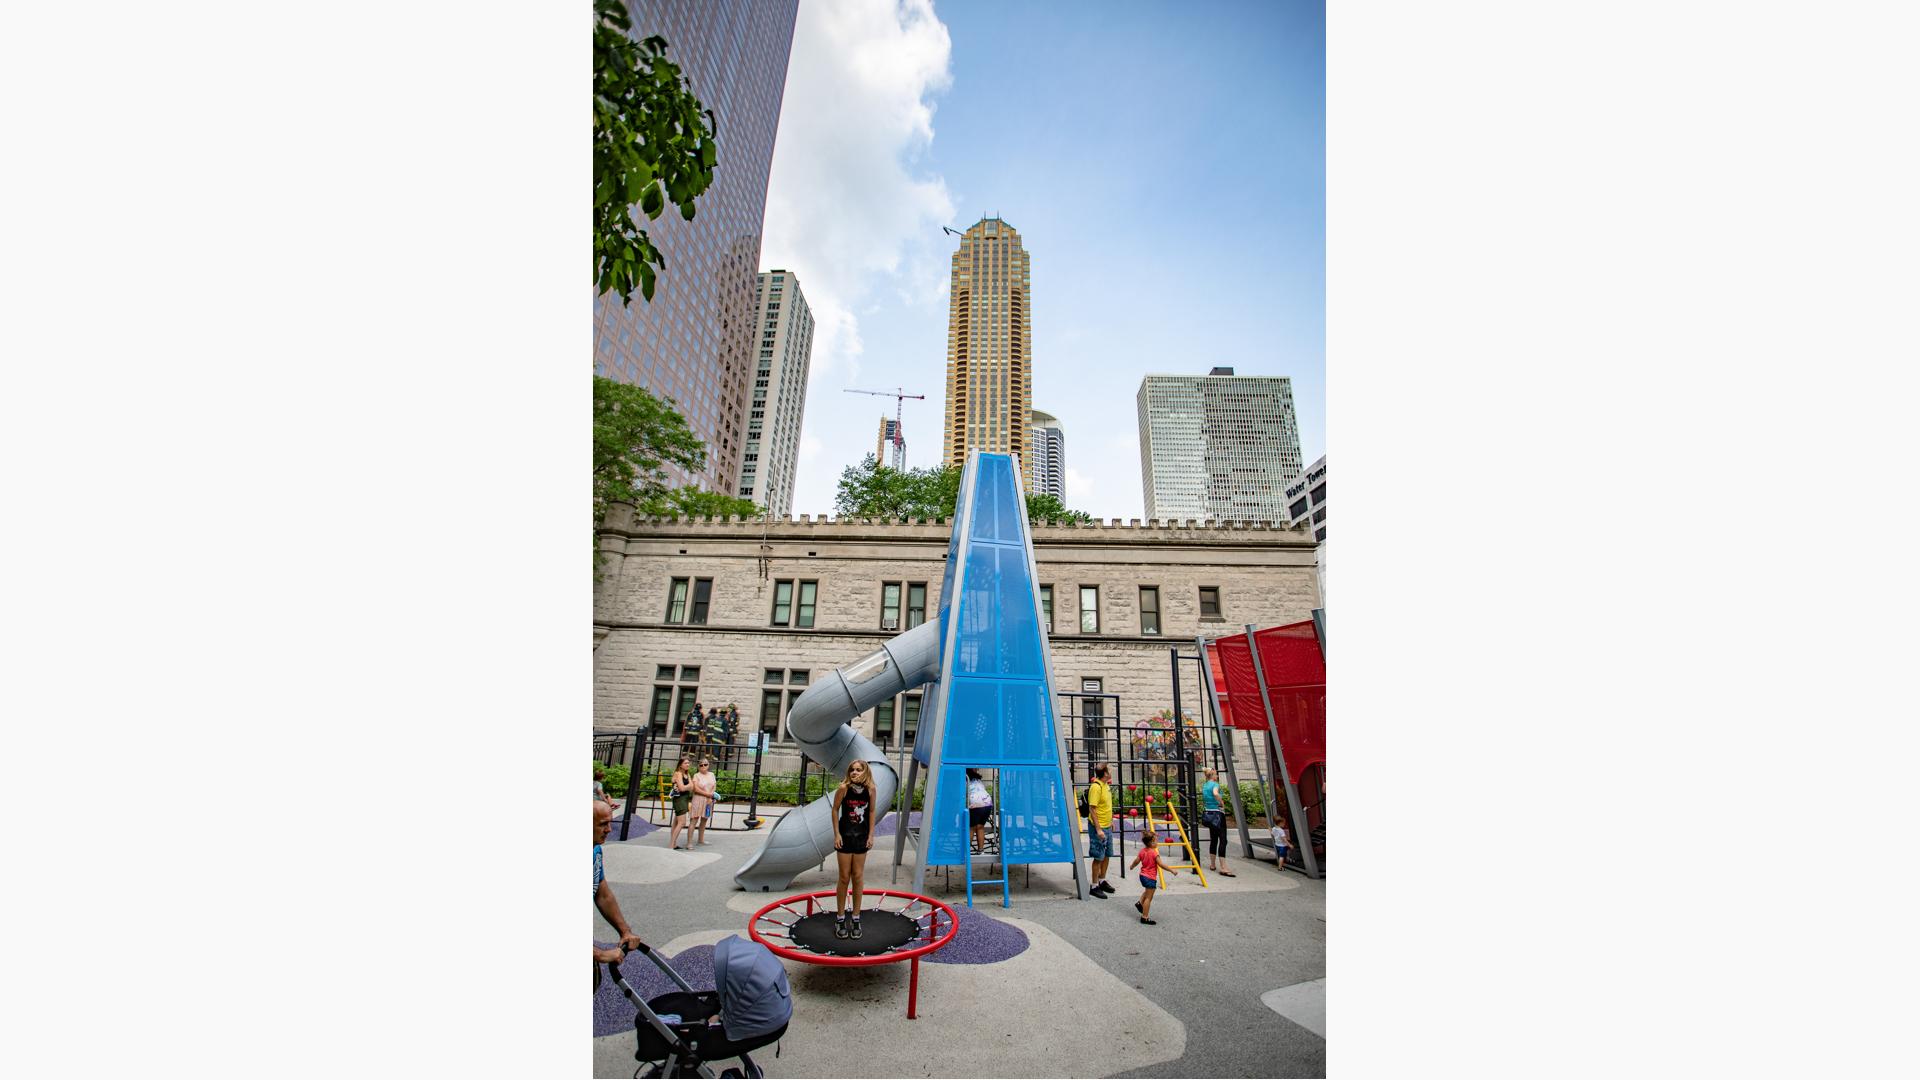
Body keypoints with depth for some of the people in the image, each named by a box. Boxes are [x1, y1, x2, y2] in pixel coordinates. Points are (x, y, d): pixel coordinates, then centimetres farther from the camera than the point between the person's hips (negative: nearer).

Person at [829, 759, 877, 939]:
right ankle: (840, 918, 21)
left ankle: (856, 918, 22)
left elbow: (871, 812, 2)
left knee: (858, 877, 9)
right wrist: (836, 834, -7)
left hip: (861, 837, 2)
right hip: (845, 836, -2)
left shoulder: (870, 790, -10)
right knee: (844, 878, 6)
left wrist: (871, 835, 0)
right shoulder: (844, 788, -16)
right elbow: (835, 809, -5)